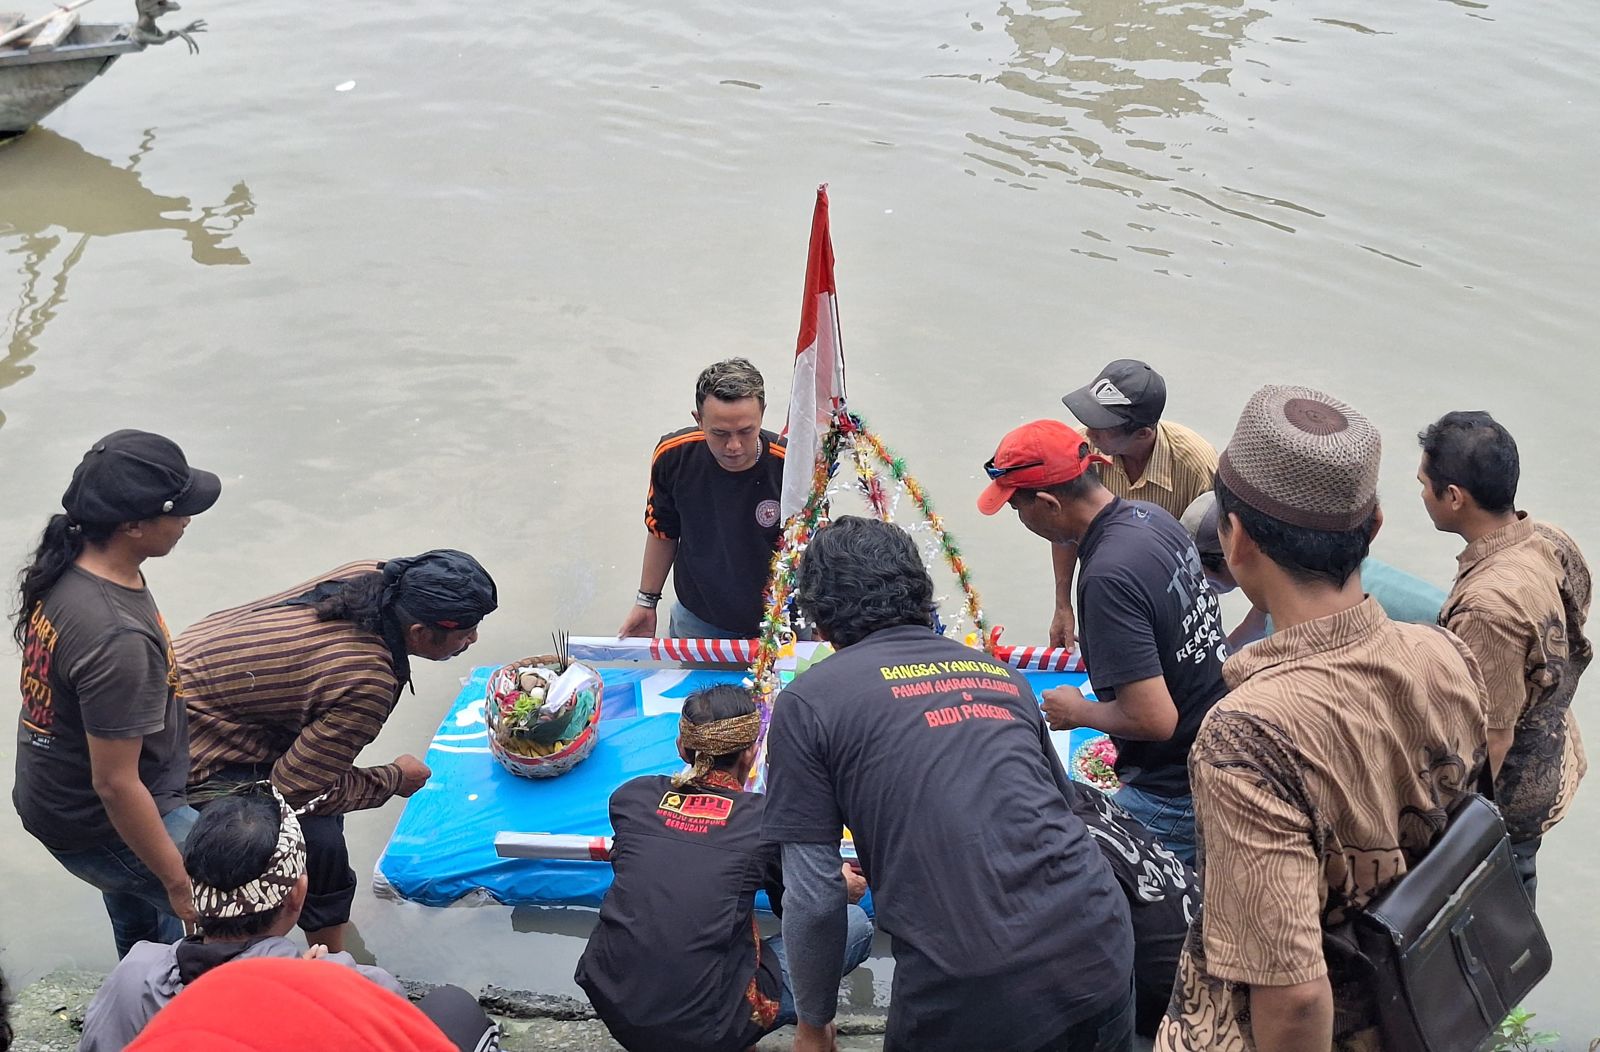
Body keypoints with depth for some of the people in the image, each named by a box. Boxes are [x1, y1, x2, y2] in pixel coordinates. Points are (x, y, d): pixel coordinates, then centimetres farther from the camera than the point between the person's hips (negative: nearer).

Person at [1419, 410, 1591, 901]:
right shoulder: (1551, 542, -10)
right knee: (1515, 886, 29)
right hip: (1555, 763, 8)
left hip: (1508, 794, -8)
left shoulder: (1488, 606, -36)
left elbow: (1492, 738, -28)